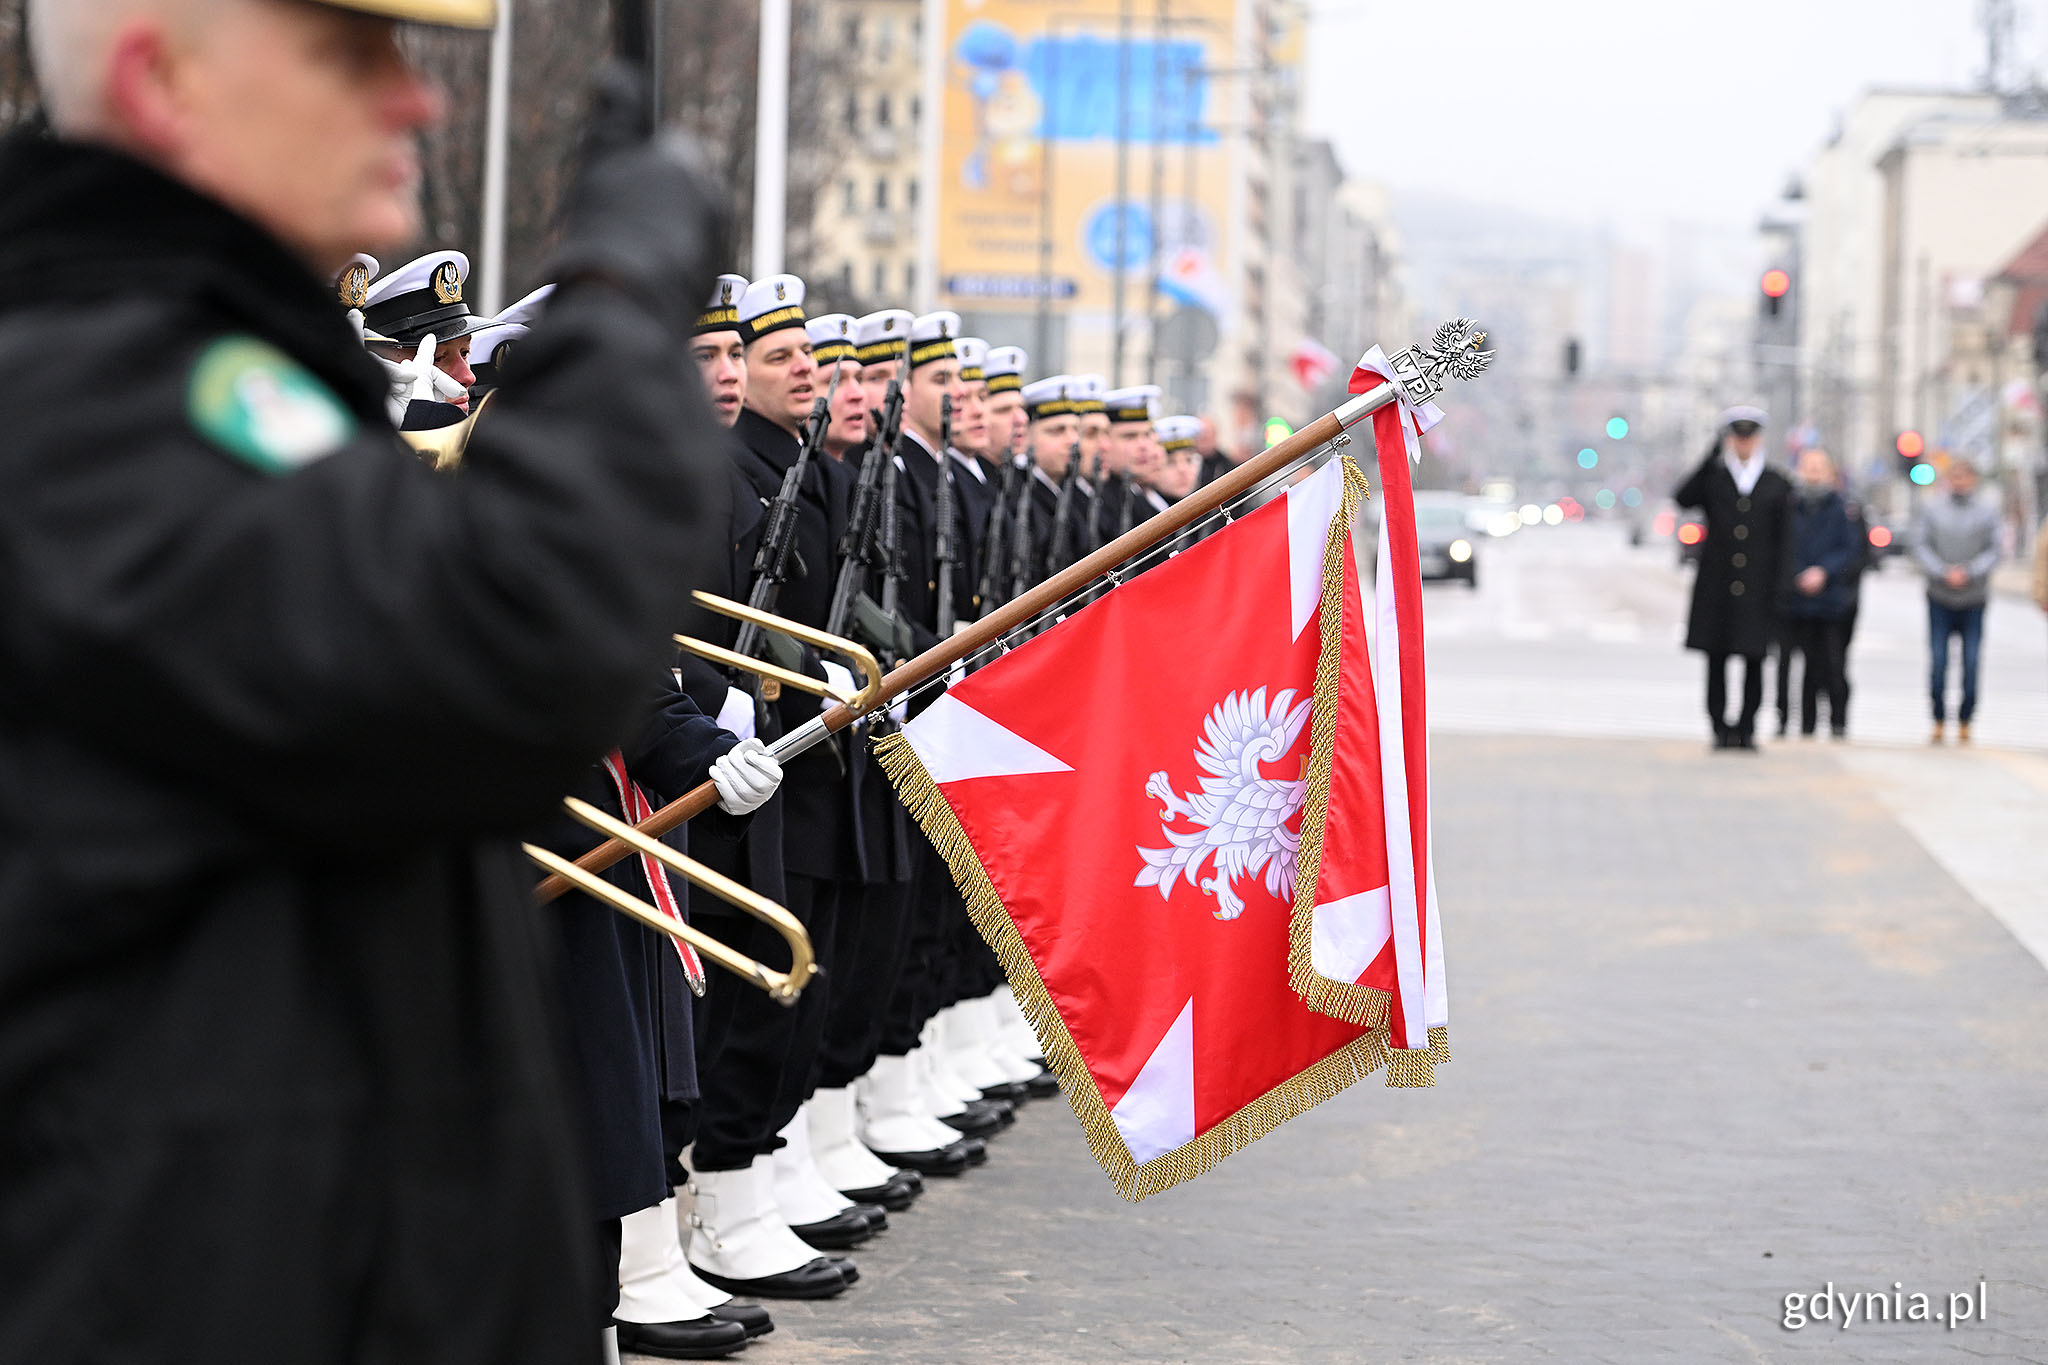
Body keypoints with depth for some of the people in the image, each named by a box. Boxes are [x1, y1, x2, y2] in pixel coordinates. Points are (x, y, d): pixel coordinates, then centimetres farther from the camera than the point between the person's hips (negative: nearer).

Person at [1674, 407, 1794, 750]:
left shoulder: (1778, 484, 8)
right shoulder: (1712, 477, 9)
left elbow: (1783, 541, 6)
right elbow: (1682, 499, -11)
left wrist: (1779, 589, -2)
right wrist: (1713, 454, -12)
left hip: (1757, 589, 0)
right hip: (1716, 589, 0)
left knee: (1754, 661, 1)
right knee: (1716, 661, 0)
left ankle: (1746, 728, 9)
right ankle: (1720, 728, 6)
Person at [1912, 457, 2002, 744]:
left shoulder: (1988, 509, 4)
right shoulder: (1931, 507, 5)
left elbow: (1993, 551, 2)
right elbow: (1920, 547, 1)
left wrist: (1969, 572, -13)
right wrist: (1943, 572, -13)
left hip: (1974, 599, 0)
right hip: (1939, 598, 0)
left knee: (1971, 663, -3)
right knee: (1938, 661, -4)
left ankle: (1965, 723, 8)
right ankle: (1939, 722, 7)